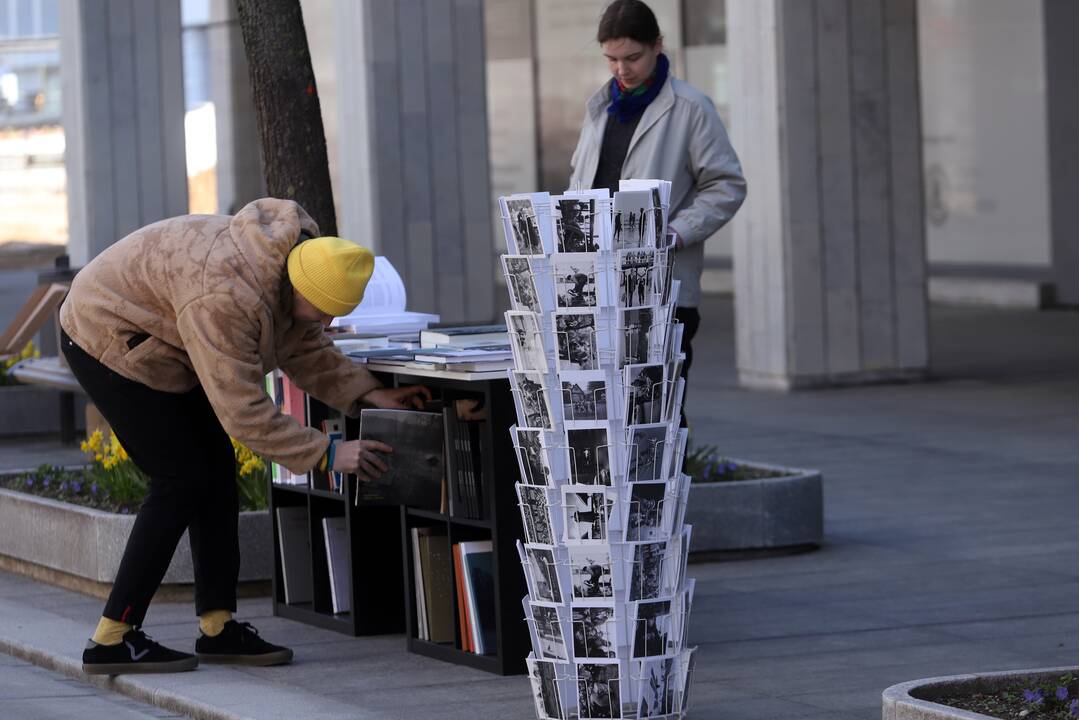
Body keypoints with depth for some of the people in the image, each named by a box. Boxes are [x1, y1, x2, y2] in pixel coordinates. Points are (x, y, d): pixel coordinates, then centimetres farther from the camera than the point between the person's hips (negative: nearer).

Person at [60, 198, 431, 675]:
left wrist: (369, 394, -11)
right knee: (184, 480, -12)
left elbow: (304, 350, 2)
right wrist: (326, 455, -30)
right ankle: (112, 641, -9)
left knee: (216, 474, 5)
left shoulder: (292, 261, -10)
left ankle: (219, 627, 8)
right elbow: (243, 411, -33)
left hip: (151, 347, 9)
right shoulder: (225, 297, -37)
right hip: (107, 342, -9)